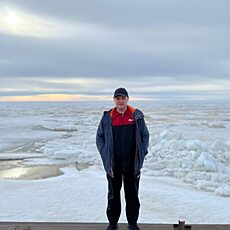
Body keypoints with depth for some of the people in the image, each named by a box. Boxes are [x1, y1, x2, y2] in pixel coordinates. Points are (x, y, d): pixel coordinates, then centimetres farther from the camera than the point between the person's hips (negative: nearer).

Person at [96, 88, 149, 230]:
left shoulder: (137, 116, 0)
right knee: (113, 194, 11)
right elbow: (99, 137, 7)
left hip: (132, 164, 0)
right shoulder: (107, 118, 0)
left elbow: (145, 136, 6)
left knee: (132, 194, 11)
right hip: (113, 164, 0)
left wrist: (141, 154, -2)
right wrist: (105, 154, -3)